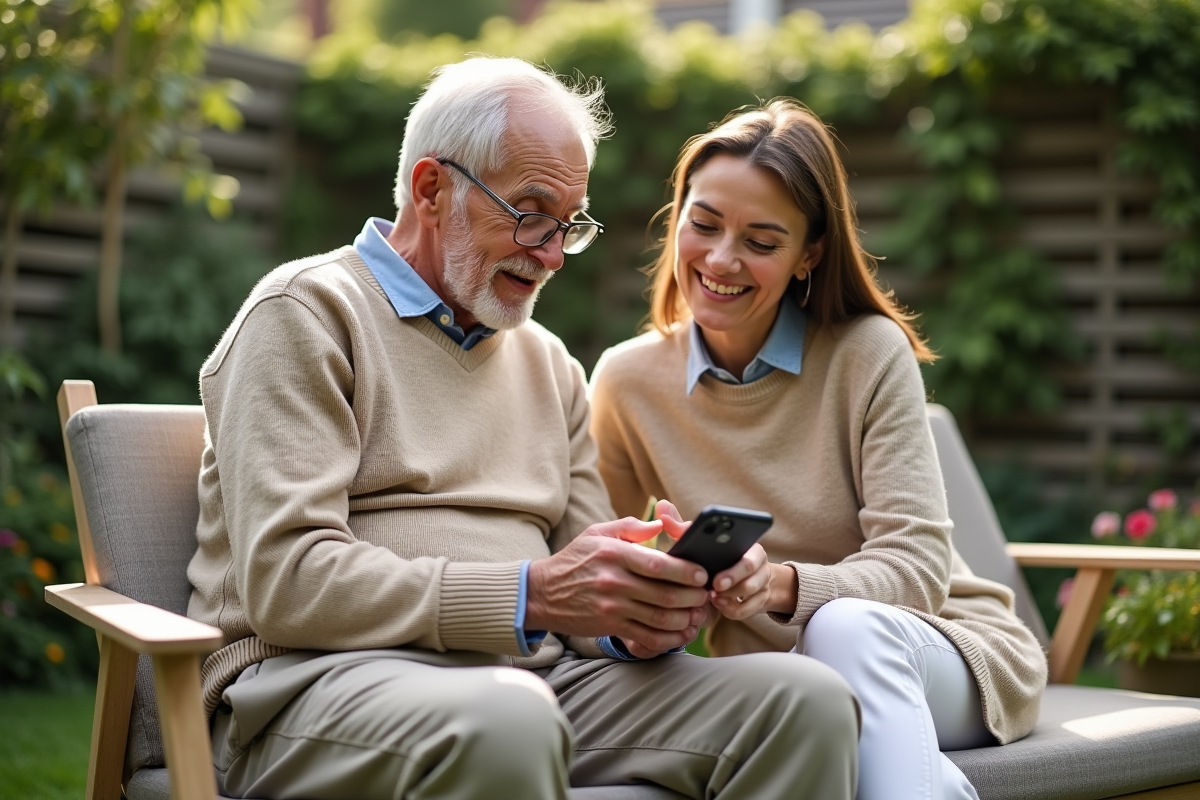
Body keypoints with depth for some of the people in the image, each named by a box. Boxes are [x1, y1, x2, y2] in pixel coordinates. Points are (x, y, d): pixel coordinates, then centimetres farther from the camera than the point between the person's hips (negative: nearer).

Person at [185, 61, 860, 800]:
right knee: (505, 721, -40)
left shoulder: (549, 363, 23)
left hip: (525, 671, 7)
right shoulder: (306, 314, 1)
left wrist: (636, 618, -7)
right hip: (325, 674, -6)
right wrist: (528, 595, -20)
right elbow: (286, 580, -12)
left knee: (805, 699, -15)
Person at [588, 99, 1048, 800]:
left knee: (845, 626, -36)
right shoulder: (627, 382, 0)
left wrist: (787, 585, -33)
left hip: (944, 649, -1)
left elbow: (917, 566, -14)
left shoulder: (872, 354, -7)